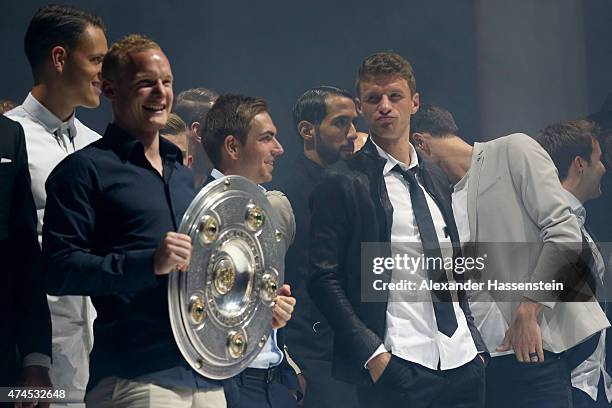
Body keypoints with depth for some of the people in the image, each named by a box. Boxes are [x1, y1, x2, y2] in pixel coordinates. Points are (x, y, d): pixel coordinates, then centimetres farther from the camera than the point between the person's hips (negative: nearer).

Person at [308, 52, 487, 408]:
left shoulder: (435, 180, 16)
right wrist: (372, 352, -16)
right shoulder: (342, 182, -5)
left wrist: (476, 343, 12)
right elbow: (324, 278, -9)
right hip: (398, 368, -6)